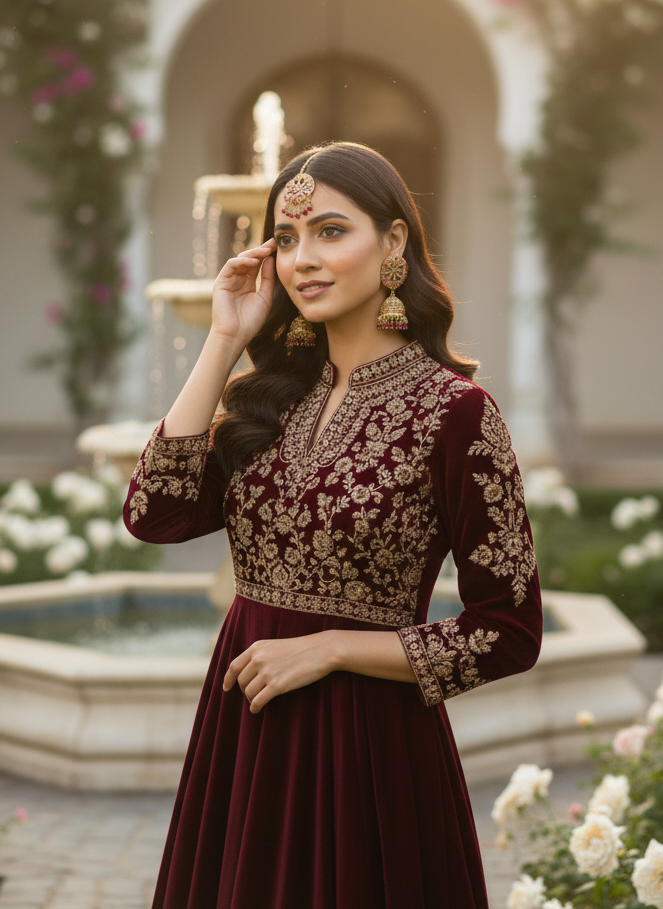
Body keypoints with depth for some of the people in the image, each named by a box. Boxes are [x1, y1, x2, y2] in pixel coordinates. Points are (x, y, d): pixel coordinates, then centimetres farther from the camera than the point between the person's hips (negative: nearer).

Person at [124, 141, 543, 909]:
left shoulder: (452, 409, -12)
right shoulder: (274, 391, 4)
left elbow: (509, 635, -11)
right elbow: (155, 516, -10)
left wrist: (329, 648, -14)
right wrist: (223, 344, -8)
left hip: (371, 735, -5)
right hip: (242, 723, 5)